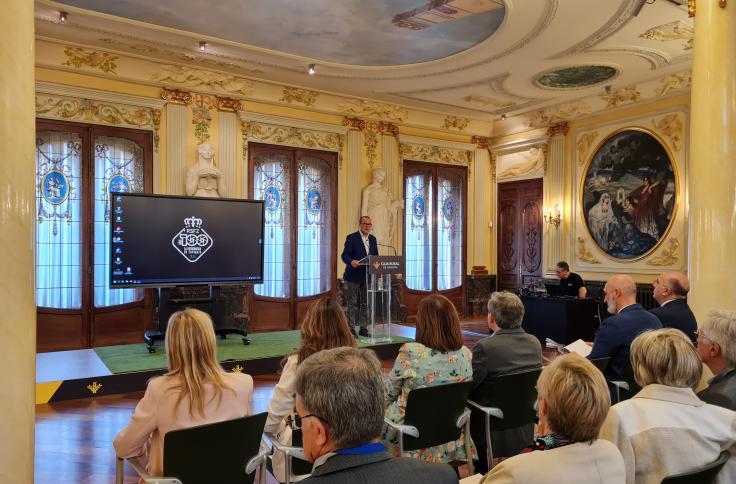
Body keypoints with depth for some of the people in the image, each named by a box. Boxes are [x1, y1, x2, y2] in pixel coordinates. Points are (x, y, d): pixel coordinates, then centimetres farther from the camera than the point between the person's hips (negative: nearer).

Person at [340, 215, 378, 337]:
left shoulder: (373, 239, 12)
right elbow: (344, 255, -12)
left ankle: (363, 328, 18)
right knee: (352, 304, 1)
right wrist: (351, 262, -31)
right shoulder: (351, 238, -6)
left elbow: (376, 256, 16)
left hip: (367, 276, 6)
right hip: (353, 276, -5)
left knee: (365, 304, 10)